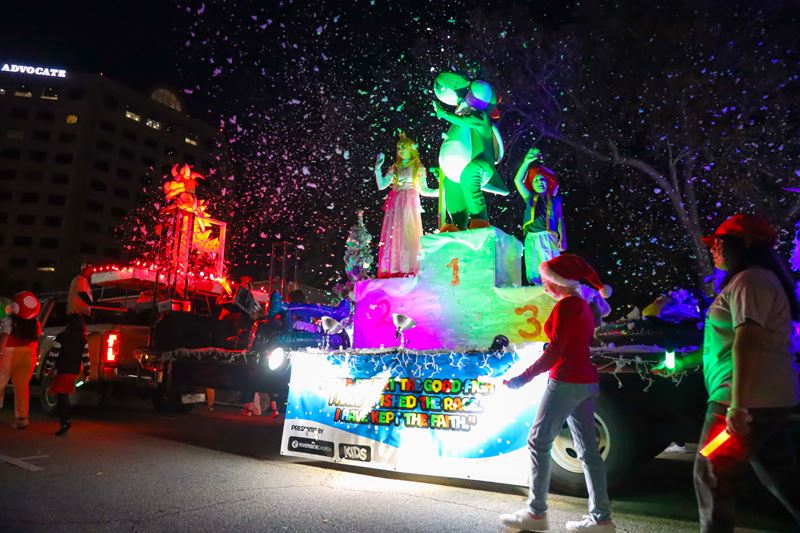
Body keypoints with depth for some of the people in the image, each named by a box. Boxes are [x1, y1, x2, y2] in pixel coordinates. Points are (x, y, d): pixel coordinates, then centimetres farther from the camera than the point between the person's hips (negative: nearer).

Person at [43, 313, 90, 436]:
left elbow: (53, 355, -9)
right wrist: (87, 373, 9)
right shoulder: (84, 340, 2)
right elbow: (86, 357, 3)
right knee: (64, 396, 19)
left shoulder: (61, 337, -9)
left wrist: (47, 368, 3)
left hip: (63, 370, -5)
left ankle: (65, 423, -14)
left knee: (61, 396, -6)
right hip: (75, 371, 5)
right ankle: (65, 420, 25)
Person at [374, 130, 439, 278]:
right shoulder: (395, 167, 16)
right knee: (394, 236, -1)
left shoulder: (418, 167, 7)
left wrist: (440, 190, -8)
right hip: (395, 205, 4)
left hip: (410, 204, -4)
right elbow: (381, 185, 11)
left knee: (408, 236, -9)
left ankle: (410, 270, -7)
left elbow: (423, 190, 5)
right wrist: (378, 168, 4)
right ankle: (395, 270, 1)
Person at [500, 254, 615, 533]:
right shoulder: (582, 304, 15)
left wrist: (523, 378, -21)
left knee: (538, 442, 0)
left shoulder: (566, 305, -13)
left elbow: (554, 350, -20)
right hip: (586, 382, 10)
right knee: (587, 449, 10)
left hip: (566, 382, -9)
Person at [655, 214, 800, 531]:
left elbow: (746, 343, -22)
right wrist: (682, 363, 29)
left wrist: (737, 404, -25)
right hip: (767, 399, 11)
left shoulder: (749, 280, -13)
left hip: (749, 400, -11)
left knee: (711, 477, -2)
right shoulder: (754, 280, 20)